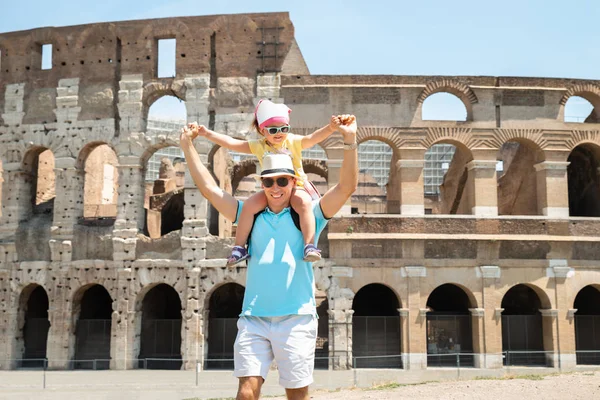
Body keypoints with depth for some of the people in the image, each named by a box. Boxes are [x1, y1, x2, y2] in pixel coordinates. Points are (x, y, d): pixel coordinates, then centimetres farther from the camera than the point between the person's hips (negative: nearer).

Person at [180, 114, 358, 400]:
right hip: (253, 319, 2)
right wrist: (188, 146, 14)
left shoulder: (308, 216, 8)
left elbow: (346, 187, -2)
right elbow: (209, 188, 15)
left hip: (296, 319, -2)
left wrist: (349, 141, -12)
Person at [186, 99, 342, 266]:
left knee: (303, 203, -35)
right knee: (250, 205, -20)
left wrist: (330, 128, -42)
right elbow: (231, 143, -3)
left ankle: (310, 246, -30)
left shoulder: (294, 141, -5)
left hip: (296, 187, -2)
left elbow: (314, 137, -22)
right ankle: (239, 247, -8)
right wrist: (206, 133, -11)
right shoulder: (259, 146, 1)